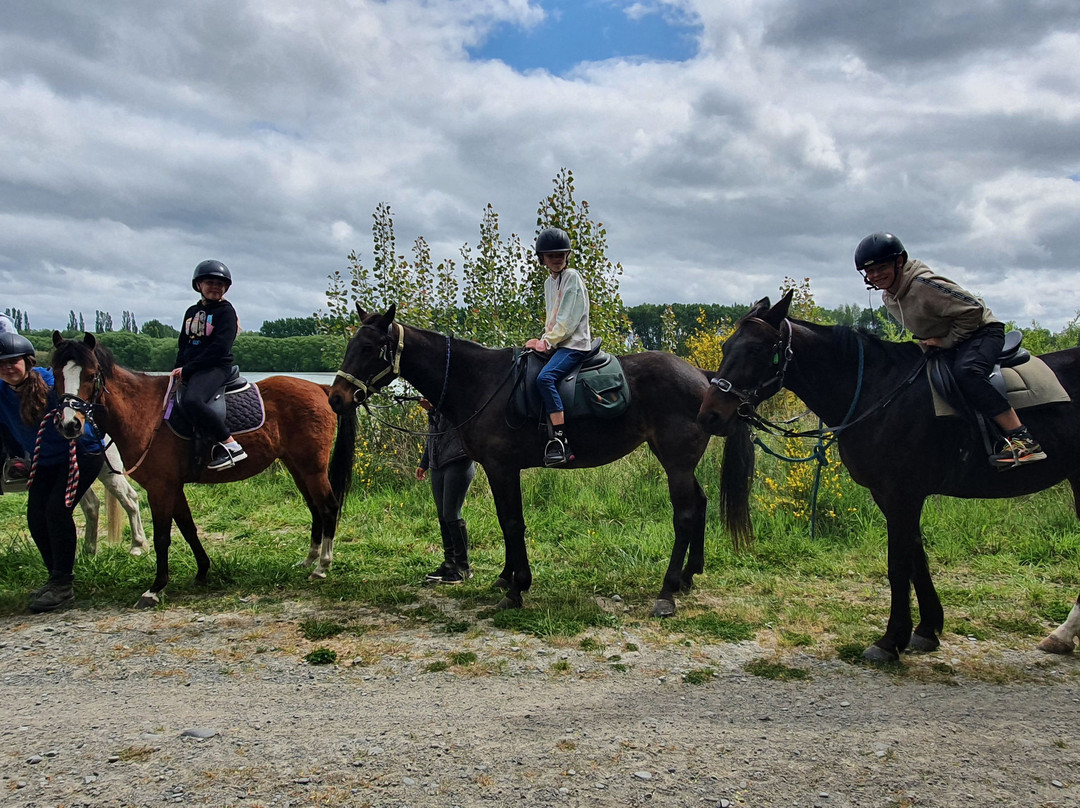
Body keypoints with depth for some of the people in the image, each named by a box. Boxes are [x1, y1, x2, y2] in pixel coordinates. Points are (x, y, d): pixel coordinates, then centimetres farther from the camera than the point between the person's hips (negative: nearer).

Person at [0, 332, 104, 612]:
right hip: (45, 461, 7)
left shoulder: (52, 383, -24)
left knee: (57, 510, -17)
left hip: (82, 452, -7)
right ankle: (56, 578, 21)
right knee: (35, 517, 2)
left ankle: (64, 585, -5)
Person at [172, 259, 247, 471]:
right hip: (188, 370, 9)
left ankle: (230, 446, -30)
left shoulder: (226, 311, -4)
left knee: (191, 400, -35)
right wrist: (178, 368, 2)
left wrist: (187, 369, -15)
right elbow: (183, 344, 21)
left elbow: (219, 348, -15)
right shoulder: (192, 312, 18)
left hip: (215, 368, -9)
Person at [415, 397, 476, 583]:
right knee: (442, 516, 7)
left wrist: (433, 408, -30)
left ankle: (463, 567, -1)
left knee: (451, 515, -10)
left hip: (458, 462, -8)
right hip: (437, 466, 8)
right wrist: (423, 464, 26)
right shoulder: (434, 405, 19)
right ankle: (449, 563, 15)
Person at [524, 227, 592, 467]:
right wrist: (544, 341, 6)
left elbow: (569, 318, -13)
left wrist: (548, 341, -13)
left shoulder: (573, 277, -6)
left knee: (545, 377, -31)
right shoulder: (549, 282, 19)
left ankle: (560, 441, -34)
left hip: (574, 343, -10)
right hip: (555, 344, 10)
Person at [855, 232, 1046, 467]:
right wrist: (929, 347, 6)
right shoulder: (888, 299, 1)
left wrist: (946, 341, -21)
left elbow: (973, 309, -26)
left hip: (981, 331, -10)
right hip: (943, 347, 10)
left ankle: (1023, 440, -38)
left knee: (966, 372, -38)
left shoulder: (924, 284, -27)